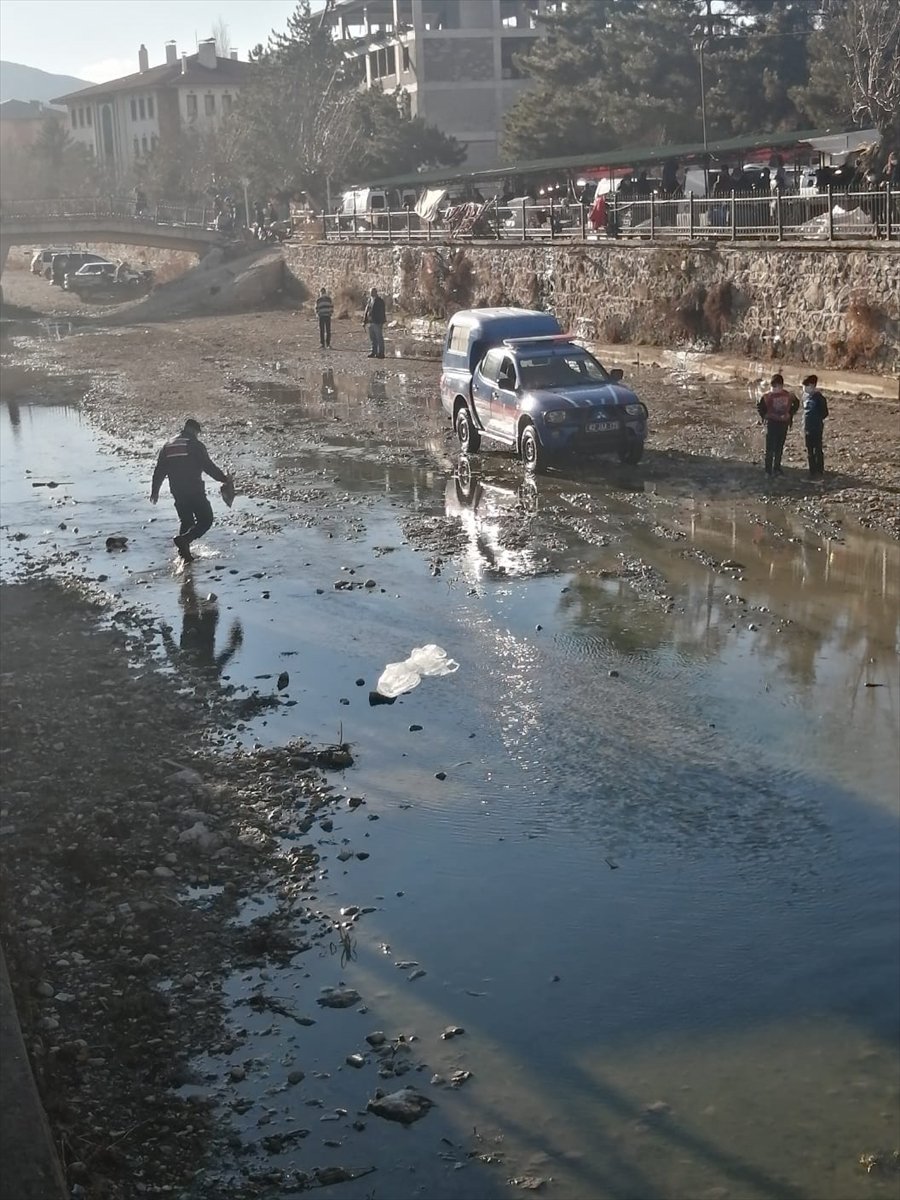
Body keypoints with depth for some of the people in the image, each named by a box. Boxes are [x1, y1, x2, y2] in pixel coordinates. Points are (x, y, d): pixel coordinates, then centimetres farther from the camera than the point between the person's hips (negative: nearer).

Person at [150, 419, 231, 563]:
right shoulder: (195, 444, -5)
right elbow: (208, 466, -11)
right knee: (205, 520, 0)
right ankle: (184, 540, -21)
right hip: (194, 490, -6)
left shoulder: (168, 446, 14)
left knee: (186, 522, 19)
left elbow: (159, 471, 15)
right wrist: (224, 478, -2)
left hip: (177, 492, 6)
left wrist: (155, 491, 23)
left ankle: (184, 552, 10)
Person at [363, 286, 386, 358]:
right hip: (370, 323, 8)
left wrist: (381, 322, -17)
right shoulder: (370, 300, 15)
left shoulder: (380, 301, -8)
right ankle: (374, 352, 20)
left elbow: (381, 312, -12)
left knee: (379, 339, -3)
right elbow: (367, 311, 19)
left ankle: (381, 353, 1)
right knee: (373, 339, 13)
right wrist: (364, 321, 14)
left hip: (377, 323, -8)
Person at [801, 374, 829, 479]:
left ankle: (820, 472, 6)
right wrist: (805, 425, 14)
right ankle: (812, 472, 22)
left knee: (818, 451, -1)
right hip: (808, 429, 8)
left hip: (817, 429, -8)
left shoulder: (819, 398, -14)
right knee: (810, 452, 13)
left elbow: (825, 412, -10)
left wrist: (817, 420, -13)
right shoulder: (805, 396, 8)